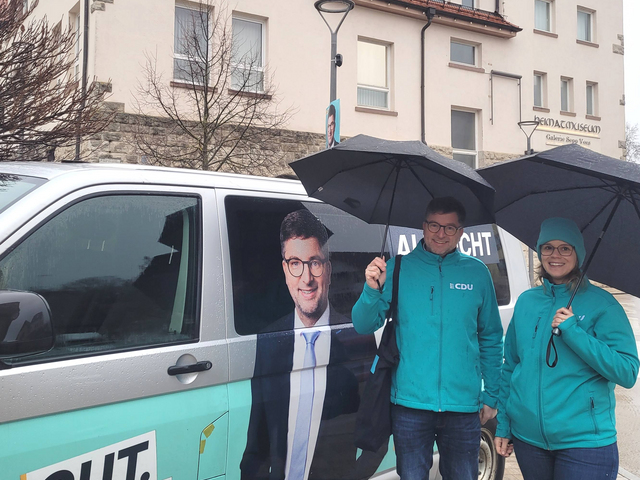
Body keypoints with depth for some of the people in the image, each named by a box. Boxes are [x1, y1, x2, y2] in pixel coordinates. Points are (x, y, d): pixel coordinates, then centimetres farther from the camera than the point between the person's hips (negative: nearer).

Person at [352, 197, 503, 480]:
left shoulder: (477, 273, 4)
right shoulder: (398, 269, 0)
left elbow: (491, 339, 9)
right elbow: (363, 326, -4)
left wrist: (491, 395, 7)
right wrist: (372, 290, -23)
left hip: (463, 405, 1)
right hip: (410, 404, -1)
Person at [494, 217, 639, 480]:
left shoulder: (601, 304, -5)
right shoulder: (526, 301, 7)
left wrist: (573, 332, -21)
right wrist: (503, 426, 9)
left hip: (585, 441, -4)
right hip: (528, 436, 4)